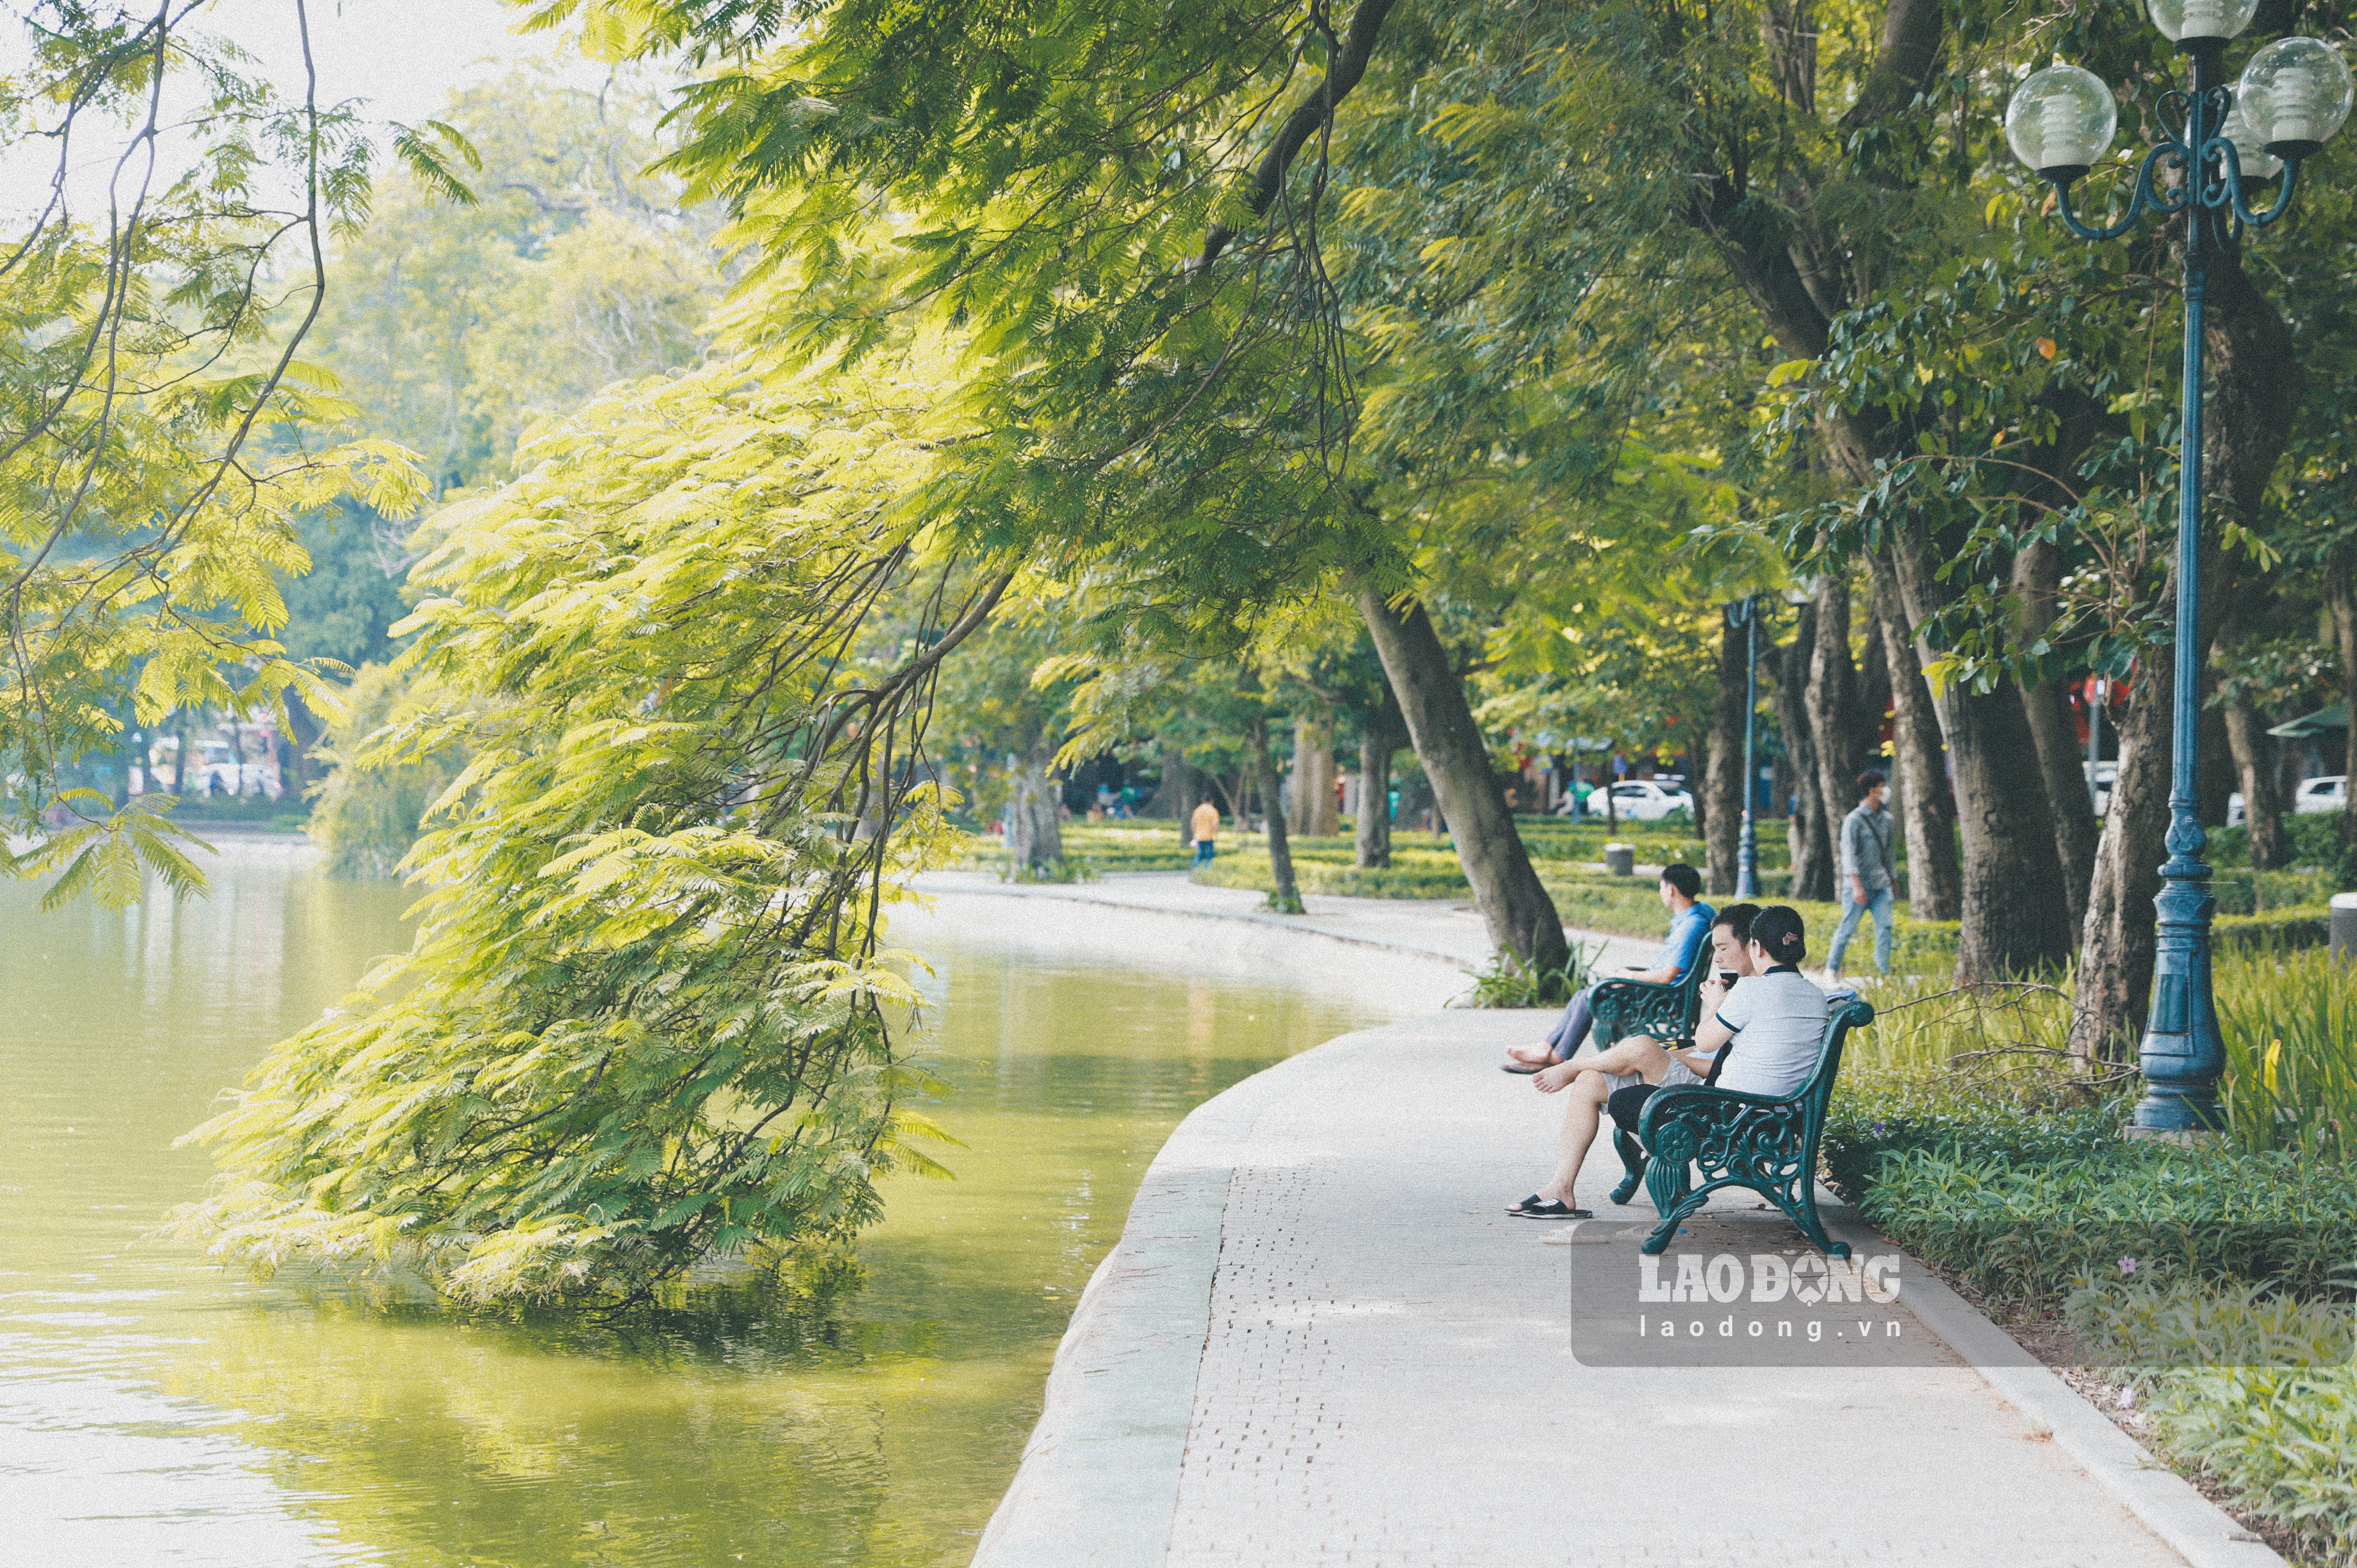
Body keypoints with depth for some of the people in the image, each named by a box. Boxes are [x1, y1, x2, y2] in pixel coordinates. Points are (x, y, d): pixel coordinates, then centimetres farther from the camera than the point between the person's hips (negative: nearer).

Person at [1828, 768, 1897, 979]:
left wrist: (1893, 882, 21)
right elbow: (1849, 855, -14)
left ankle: (1884, 973, -6)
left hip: (1881, 886, 5)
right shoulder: (1854, 820, -7)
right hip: (1858, 885, -5)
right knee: (1848, 929, 0)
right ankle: (1832, 968, 17)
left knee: (1885, 928, -8)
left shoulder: (1887, 820, 11)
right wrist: (1857, 886, -22)